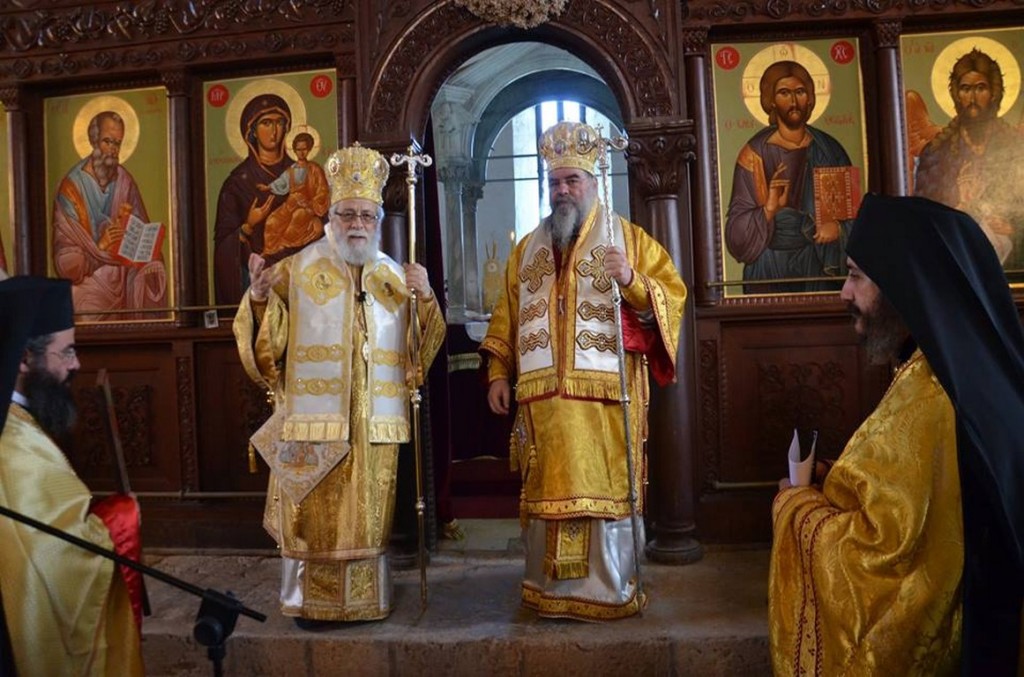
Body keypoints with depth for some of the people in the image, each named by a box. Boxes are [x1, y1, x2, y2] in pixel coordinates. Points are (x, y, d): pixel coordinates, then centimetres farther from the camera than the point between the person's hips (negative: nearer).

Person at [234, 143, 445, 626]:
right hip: (315, 417, -2)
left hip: (375, 421, 3)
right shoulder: (297, 270, 3)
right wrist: (259, 298, -20)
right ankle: (311, 600, 19)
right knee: (315, 514, 3)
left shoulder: (396, 277, 11)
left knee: (367, 515, 10)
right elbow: (267, 344, -2)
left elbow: (422, 350, 8)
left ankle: (365, 599, 23)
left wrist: (426, 298, -8)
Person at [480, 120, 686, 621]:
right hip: (542, 396, 3)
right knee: (548, 491, 6)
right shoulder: (528, 247, 18)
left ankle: (611, 591, 11)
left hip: (605, 394, -3)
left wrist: (632, 280, -19)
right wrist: (498, 373, 9)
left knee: (605, 489, -1)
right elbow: (506, 315, 17)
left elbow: (672, 294, -1)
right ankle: (549, 589, 17)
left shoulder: (627, 237, 6)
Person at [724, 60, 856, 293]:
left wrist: (839, 225, -13)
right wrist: (769, 209, -26)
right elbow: (739, 230, -8)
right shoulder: (755, 153, -5)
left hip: (823, 266, 3)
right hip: (771, 269, -2)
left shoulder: (828, 148, 5)